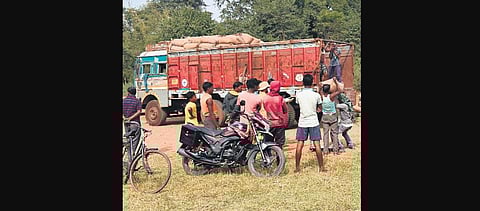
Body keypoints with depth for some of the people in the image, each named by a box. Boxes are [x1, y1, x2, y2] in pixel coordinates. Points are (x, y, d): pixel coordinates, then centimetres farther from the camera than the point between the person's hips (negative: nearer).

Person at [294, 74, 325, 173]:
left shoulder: (299, 95, -4)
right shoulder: (316, 95, -6)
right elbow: (320, 108, 7)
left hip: (302, 123, 1)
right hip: (314, 122, -1)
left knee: (299, 145, 4)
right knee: (317, 145, 2)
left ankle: (297, 167, 6)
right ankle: (321, 167, 6)